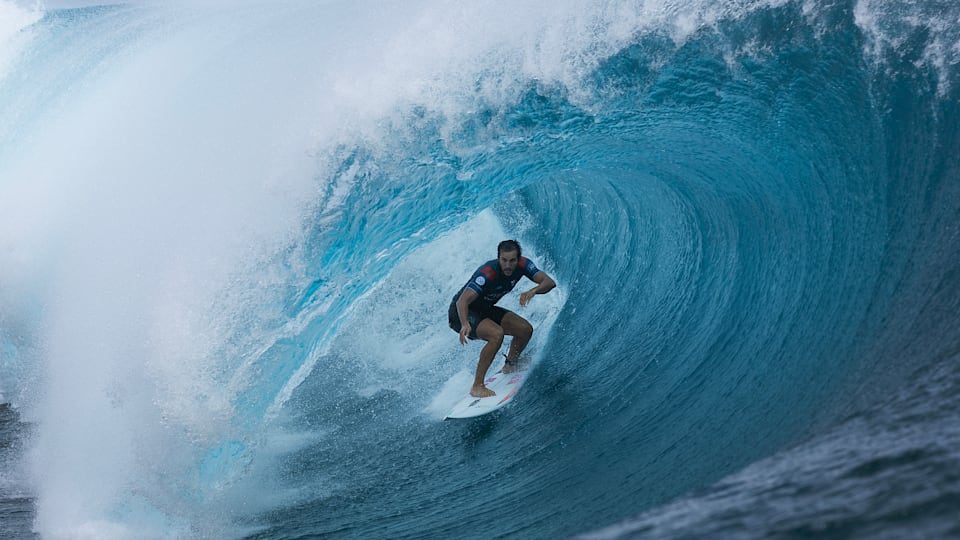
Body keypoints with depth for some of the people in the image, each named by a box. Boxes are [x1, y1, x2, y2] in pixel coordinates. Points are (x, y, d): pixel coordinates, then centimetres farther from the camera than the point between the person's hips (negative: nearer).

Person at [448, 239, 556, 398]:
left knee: (525, 329, -4)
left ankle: (509, 368, 21)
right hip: (461, 312, -7)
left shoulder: (523, 264, -15)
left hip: (484, 309, 7)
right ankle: (477, 386, -22)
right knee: (497, 334, -31)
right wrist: (465, 324, -61)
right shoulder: (487, 273, -34)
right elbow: (462, 301, -42)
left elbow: (549, 282, -22)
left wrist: (533, 291, -43)